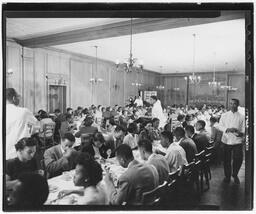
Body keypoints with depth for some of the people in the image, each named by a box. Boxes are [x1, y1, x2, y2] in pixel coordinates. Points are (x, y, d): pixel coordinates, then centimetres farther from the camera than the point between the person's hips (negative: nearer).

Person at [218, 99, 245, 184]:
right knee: (226, 159, 7)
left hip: (237, 141, -1)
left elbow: (244, 129, 2)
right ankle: (227, 176, 27)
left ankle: (235, 175, 23)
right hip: (226, 140, 1)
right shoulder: (224, 115, 6)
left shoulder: (242, 117, 4)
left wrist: (241, 133, -20)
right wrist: (228, 129, -15)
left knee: (238, 159, -5)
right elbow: (220, 126, 3)